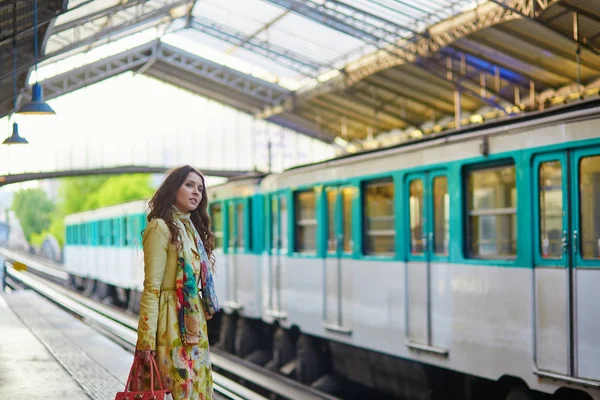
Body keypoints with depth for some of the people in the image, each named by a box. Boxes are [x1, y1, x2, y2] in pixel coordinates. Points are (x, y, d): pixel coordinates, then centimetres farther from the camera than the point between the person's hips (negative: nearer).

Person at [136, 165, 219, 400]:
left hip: (194, 321, 8)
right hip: (171, 322, -8)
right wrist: (146, 340, -18)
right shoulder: (160, 227, -9)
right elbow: (152, 287, -14)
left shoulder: (193, 229, 16)